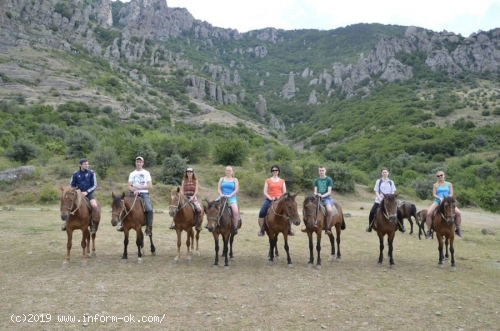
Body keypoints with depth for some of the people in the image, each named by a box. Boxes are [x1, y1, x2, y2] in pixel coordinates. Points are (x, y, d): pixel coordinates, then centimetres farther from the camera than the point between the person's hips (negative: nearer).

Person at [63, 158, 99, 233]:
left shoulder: (91, 173, -2)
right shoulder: (75, 174, 1)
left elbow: (94, 185, -2)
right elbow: (71, 185, 11)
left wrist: (87, 192, -13)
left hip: (89, 193, -2)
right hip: (78, 194, 2)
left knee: (95, 206, -27)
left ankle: (93, 223, -7)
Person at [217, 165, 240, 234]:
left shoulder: (235, 179, 11)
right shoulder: (221, 179, 16)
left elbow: (236, 189, 0)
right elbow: (219, 188, 9)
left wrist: (230, 195, -14)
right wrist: (221, 194, -11)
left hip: (231, 198, -2)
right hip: (222, 197, 2)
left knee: (235, 211, -27)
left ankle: (235, 228, -14)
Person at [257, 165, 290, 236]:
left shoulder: (282, 181, 11)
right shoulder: (268, 181, 6)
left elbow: (284, 192, 9)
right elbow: (265, 192, 1)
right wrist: (270, 198, -15)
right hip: (269, 199, -1)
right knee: (262, 213, -22)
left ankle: (289, 229, 2)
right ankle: (261, 229, -6)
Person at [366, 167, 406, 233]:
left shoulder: (391, 182, 9)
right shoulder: (378, 181, 4)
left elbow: (393, 192, 5)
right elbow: (376, 192, 0)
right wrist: (380, 198, -16)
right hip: (379, 200, -1)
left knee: (399, 211, -13)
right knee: (372, 212, -21)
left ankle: (401, 227, 6)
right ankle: (370, 227, -2)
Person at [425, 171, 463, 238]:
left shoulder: (449, 184, 11)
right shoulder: (435, 185, 8)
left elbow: (451, 194, 4)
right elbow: (434, 194, 0)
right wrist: (439, 198, -18)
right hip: (437, 201, -1)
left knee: (458, 213, -18)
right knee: (428, 213, -26)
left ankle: (458, 229, 4)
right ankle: (429, 231, -12)